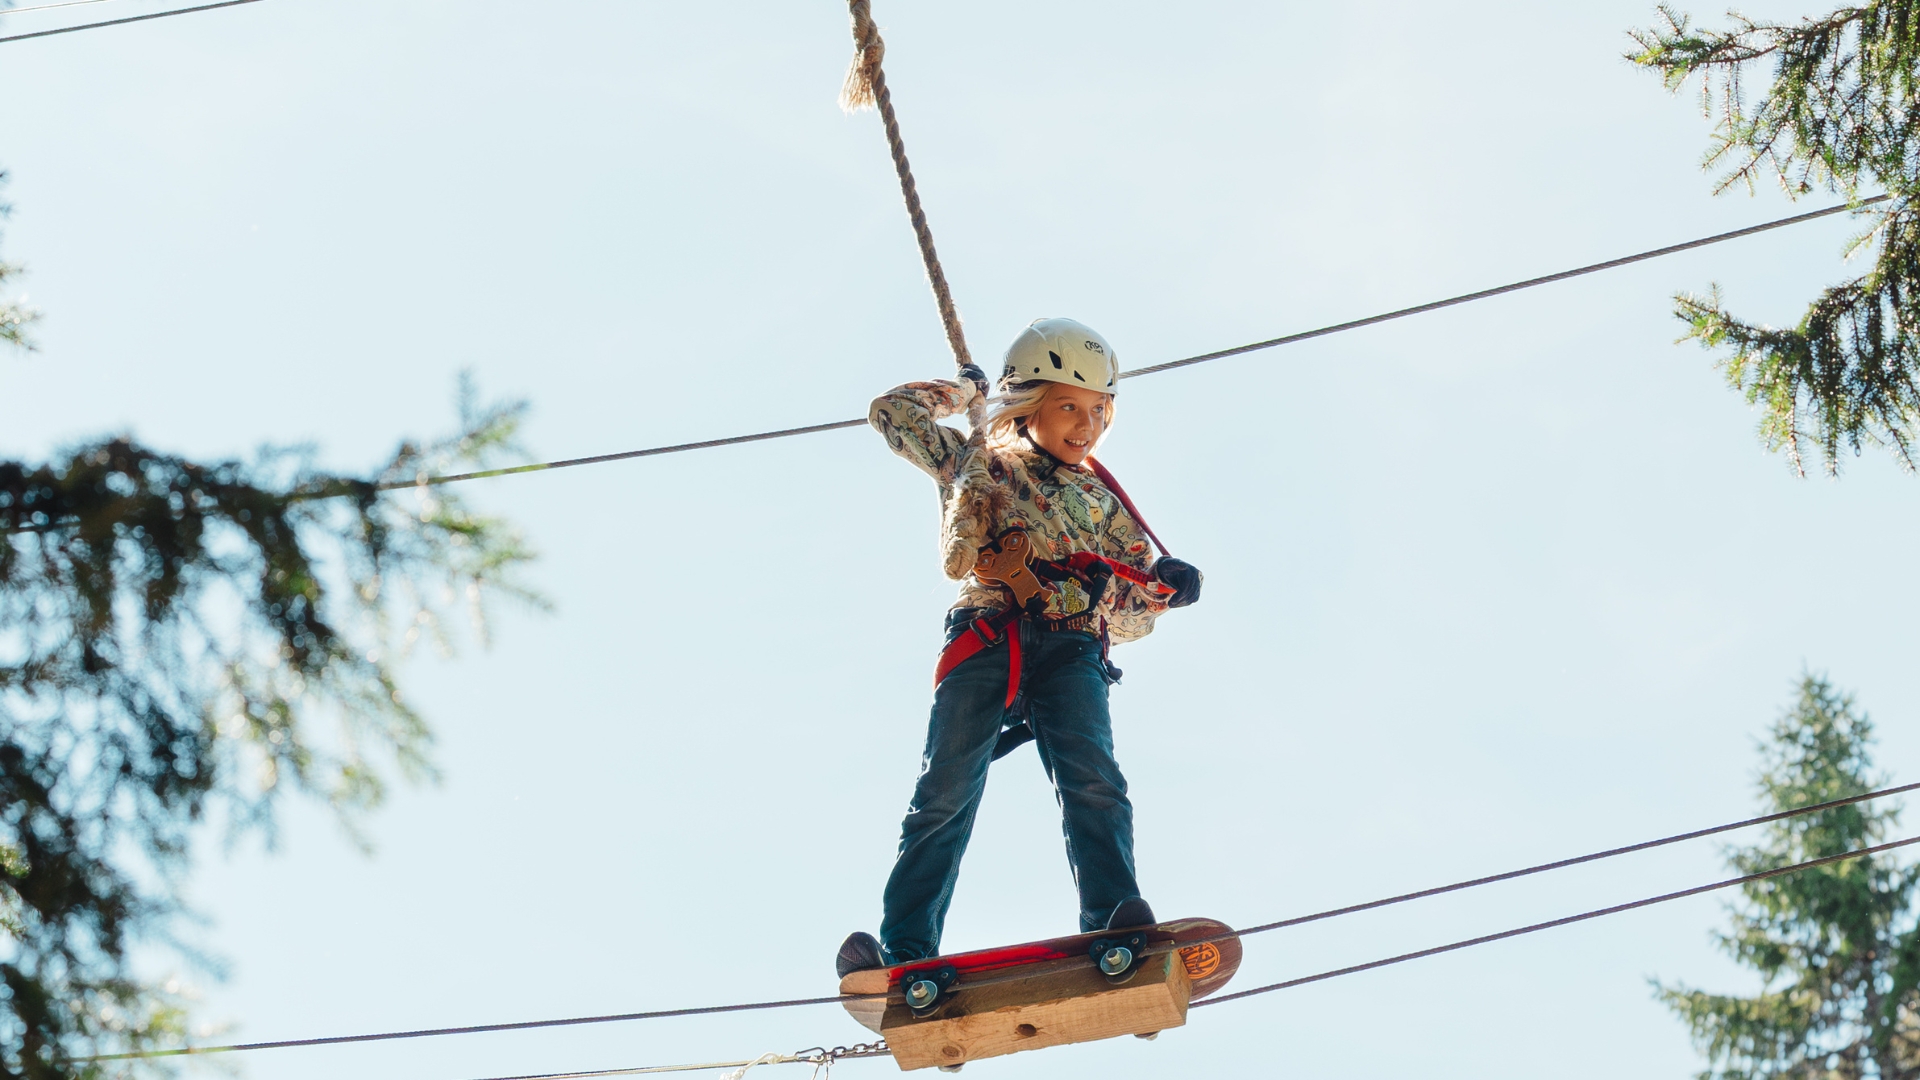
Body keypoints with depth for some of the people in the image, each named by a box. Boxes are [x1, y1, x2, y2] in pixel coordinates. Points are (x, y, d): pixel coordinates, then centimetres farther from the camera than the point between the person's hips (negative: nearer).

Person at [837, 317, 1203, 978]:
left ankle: (1115, 921, -38)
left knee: (1093, 781, -23)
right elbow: (894, 412, 25)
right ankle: (906, 952, -24)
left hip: (1071, 650, 2)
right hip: (985, 641, -2)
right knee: (946, 792, -17)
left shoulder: (1104, 502, 26)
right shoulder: (979, 467, 22)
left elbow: (1135, 611, 23)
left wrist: (1166, 587, 2)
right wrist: (964, 391, 33)